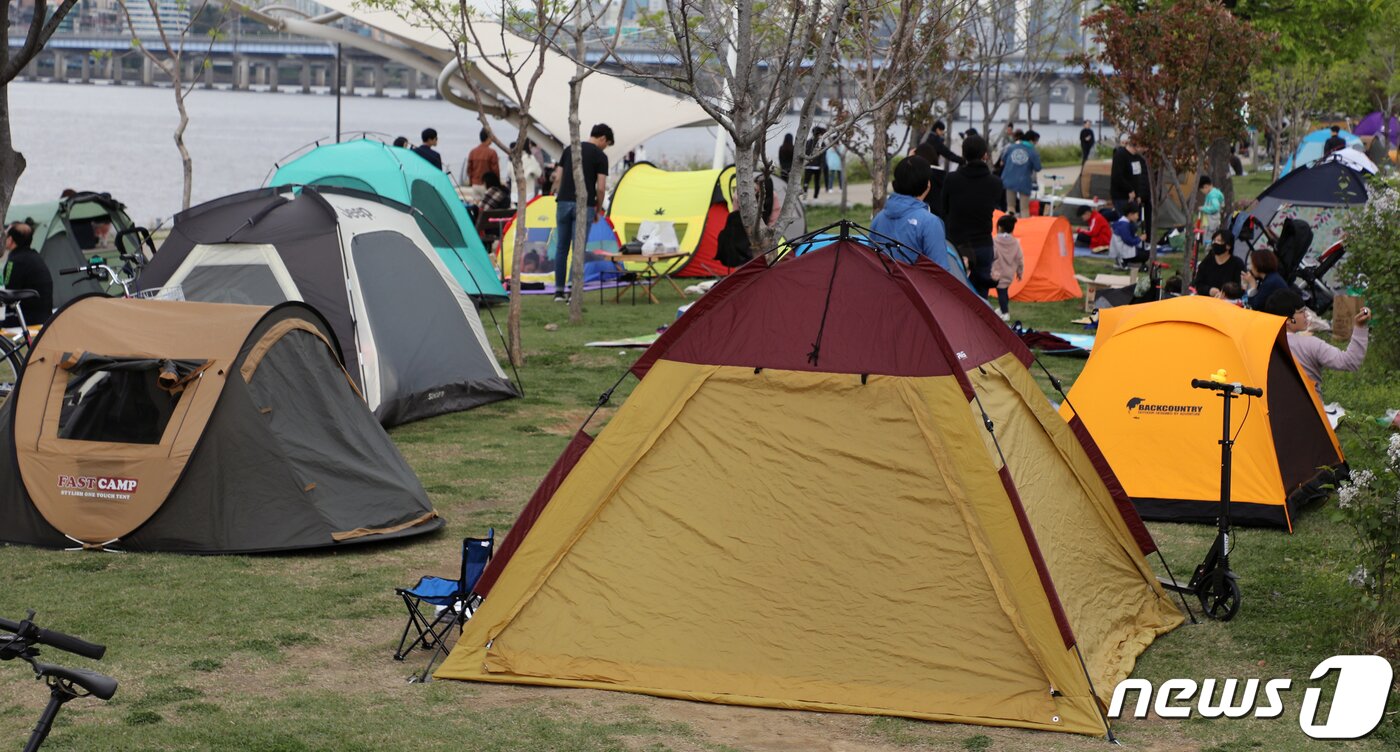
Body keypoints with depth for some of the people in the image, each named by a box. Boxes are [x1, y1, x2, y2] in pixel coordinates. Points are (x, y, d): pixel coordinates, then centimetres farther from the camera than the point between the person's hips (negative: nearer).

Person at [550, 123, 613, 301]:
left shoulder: (569, 150, 13)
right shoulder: (600, 156, -1)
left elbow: (558, 178, 11)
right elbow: (601, 188, -6)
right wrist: (598, 209, 8)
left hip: (564, 203, 4)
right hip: (584, 206, -4)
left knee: (561, 248, 11)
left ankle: (559, 291, 12)